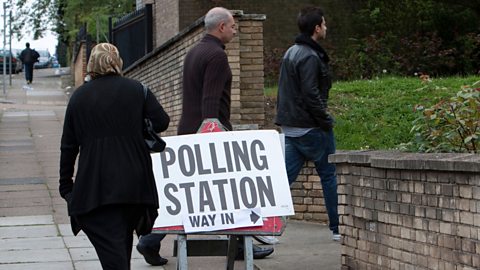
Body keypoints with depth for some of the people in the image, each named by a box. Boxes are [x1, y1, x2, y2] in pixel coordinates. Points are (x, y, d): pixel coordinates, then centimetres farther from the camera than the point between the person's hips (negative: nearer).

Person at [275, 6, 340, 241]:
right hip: (310, 127, -9)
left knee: (285, 175, 5)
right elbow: (311, 95, -23)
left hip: (291, 127, 9)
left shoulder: (291, 52, 15)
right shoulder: (310, 57, -15)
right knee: (329, 175, 4)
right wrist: (326, 121, -14)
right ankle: (338, 228, 11)